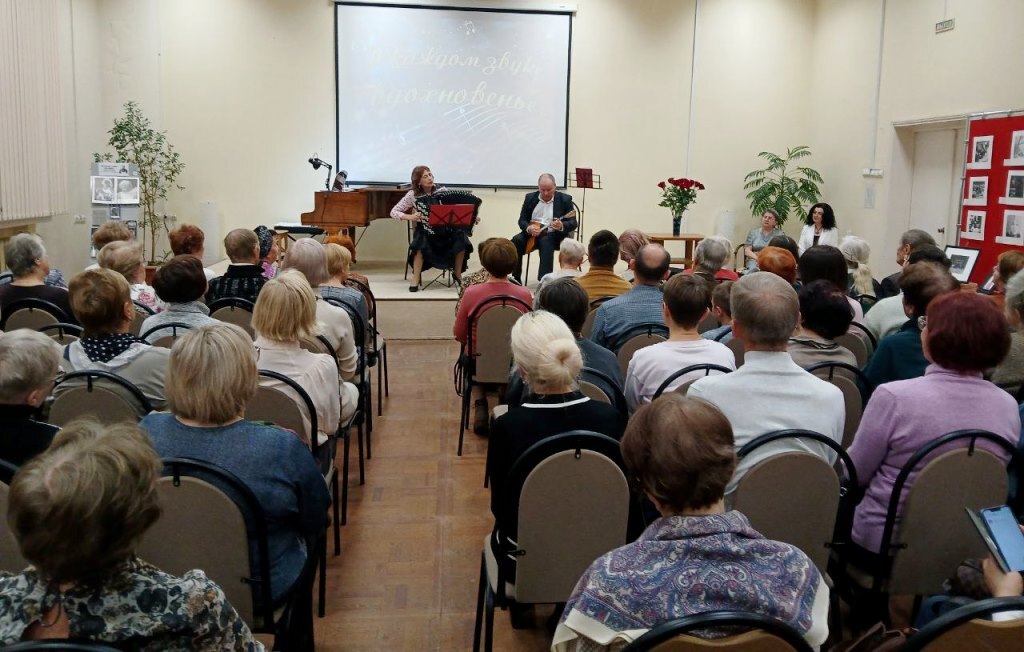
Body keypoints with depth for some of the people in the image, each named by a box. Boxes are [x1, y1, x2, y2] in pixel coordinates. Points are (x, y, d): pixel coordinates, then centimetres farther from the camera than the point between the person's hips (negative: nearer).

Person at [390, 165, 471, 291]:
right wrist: (409, 217, -27)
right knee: (421, 243, -35)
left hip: (446, 230, 2)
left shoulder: (442, 190, -2)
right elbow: (394, 212, -9)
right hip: (425, 232, -2)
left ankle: (457, 273, -6)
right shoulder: (413, 195, -7)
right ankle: (415, 280, -23)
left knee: (461, 236, -26)